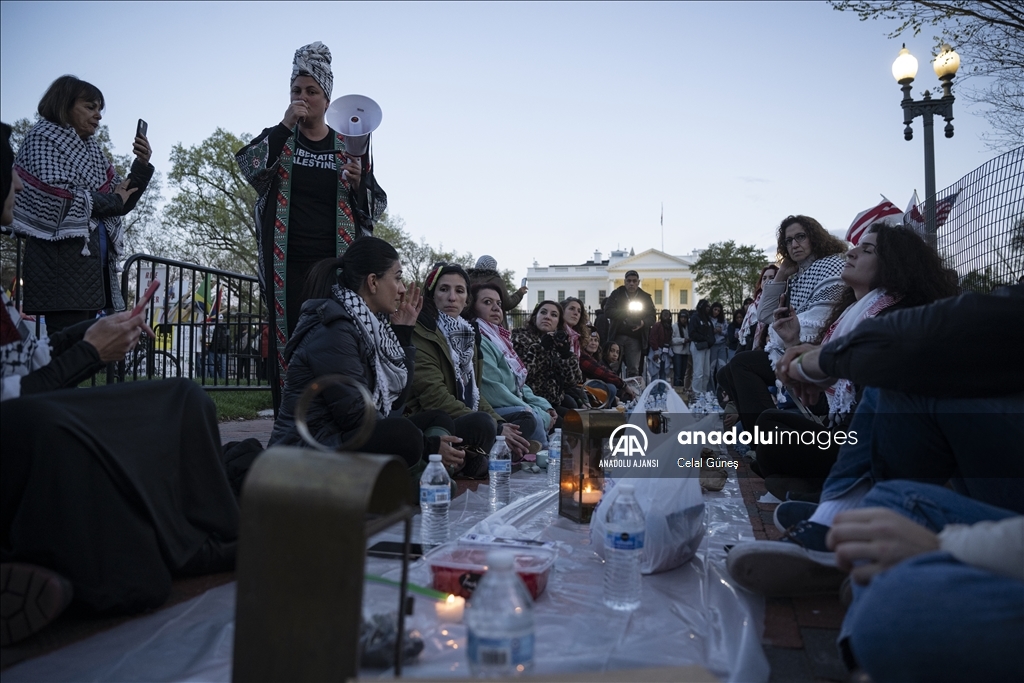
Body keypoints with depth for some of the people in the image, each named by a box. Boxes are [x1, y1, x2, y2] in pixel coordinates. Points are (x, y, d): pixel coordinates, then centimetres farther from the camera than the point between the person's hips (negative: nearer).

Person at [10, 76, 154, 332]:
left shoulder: (92, 150, 21)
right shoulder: (43, 138, 3)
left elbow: (122, 203, 17)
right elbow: (55, 196, -13)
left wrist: (142, 165, 4)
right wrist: (111, 201, -3)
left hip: (96, 260, 7)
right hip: (63, 259, -7)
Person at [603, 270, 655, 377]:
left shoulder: (646, 298, 10)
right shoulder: (616, 294, 7)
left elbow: (652, 317, 2)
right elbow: (608, 310, -7)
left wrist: (643, 323, -21)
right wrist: (626, 312, -19)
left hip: (635, 339, 1)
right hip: (617, 336, -1)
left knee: (634, 370, -1)